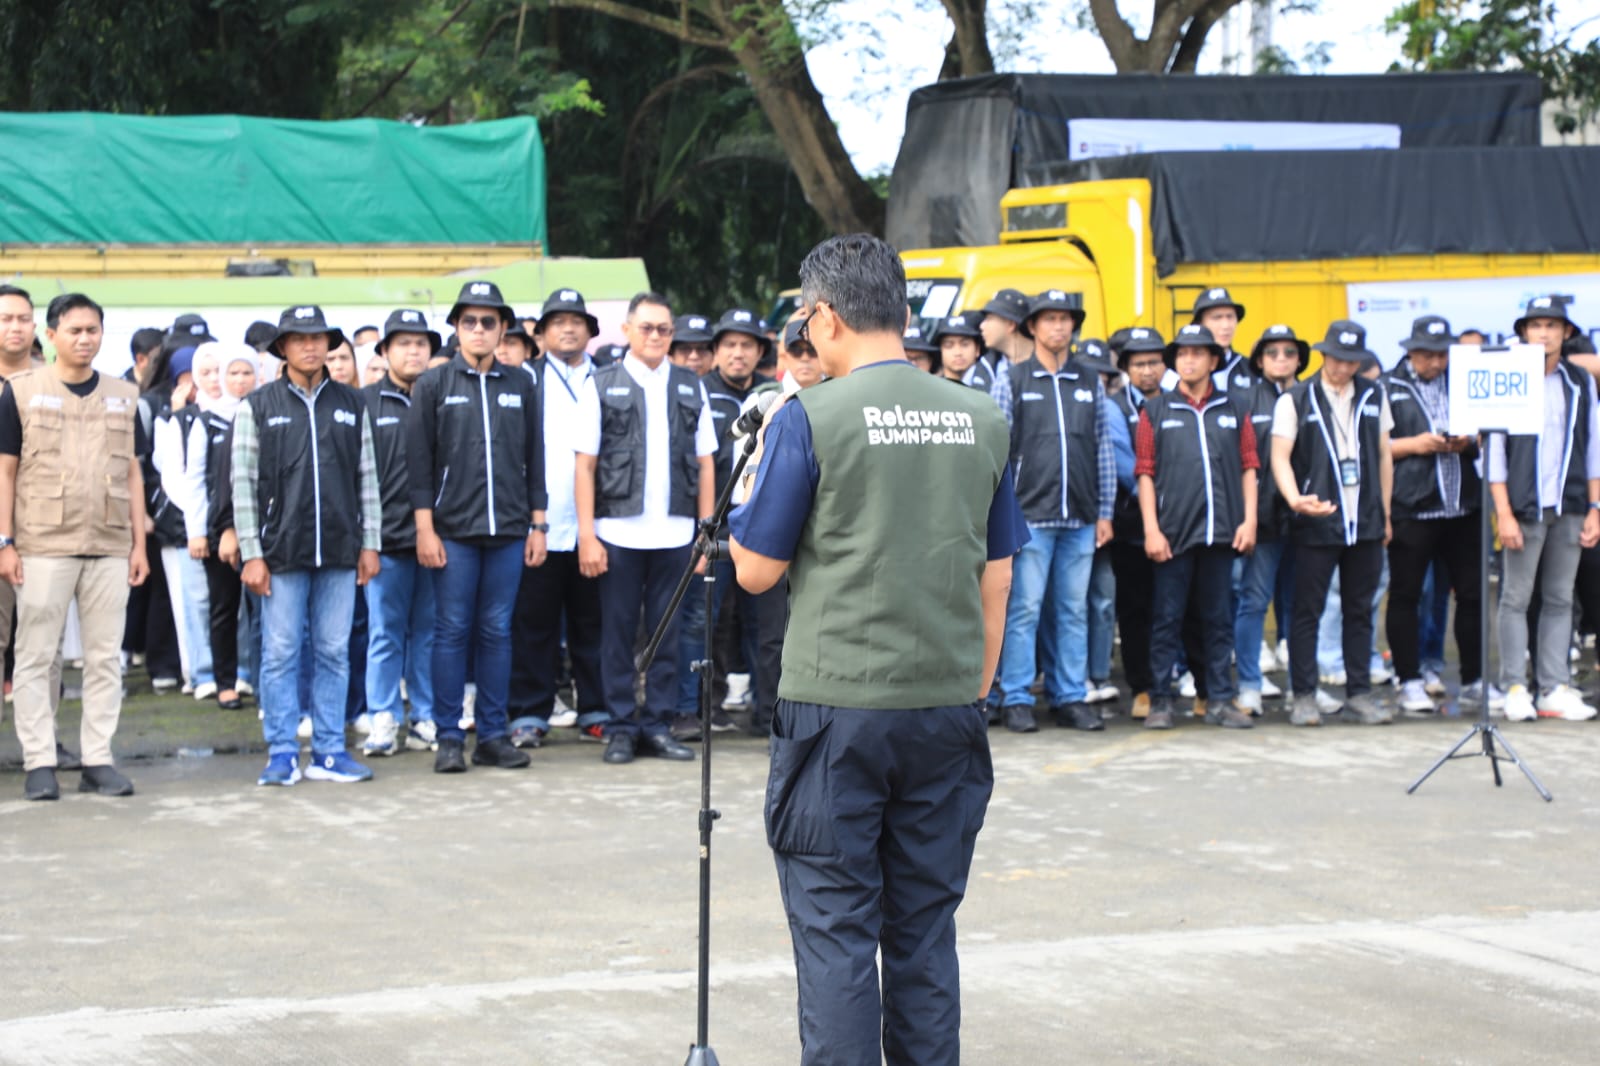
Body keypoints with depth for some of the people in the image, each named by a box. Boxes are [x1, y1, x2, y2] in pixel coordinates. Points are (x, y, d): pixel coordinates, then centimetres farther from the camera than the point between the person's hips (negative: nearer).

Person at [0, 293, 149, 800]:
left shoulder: (123, 396, 12)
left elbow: (132, 473, 14)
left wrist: (139, 544, 8)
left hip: (110, 548, 3)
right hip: (42, 547, -3)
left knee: (105, 658, 4)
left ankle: (98, 760, 10)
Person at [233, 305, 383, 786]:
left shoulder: (351, 404, 10)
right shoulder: (258, 406, 2)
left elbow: (367, 477, 11)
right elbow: (243, 483, 0)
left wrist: (370, 544, 6)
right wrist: (252, 553, -6)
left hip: (339, 552, 2)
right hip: (282, 552, -2)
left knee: (334, 653, 5)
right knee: (280, 653, -1)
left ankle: (329, 752, 11)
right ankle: (282, 754, 5)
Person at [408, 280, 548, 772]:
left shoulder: (522, 385, 11)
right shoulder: (433, 385, 4)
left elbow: (534, 458, 13)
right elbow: (420, 460, 1)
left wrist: (538, 524, 8)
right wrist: (425, 528, -6)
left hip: (508, 530, 2)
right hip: (453, 530, -2)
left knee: (497, 631, 5)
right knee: (453, 630, -1)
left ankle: (494, 735, 10)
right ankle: (449, 738, 4)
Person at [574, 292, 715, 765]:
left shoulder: (691, 388, 10)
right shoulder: (602, 386, 3)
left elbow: (705, 464, 10)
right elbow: (585, 464, 0)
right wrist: (586, 534, -7)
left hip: (673, 532, 2)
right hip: (618, 531, -2)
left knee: (666, 634, 6)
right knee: (618, 633, 3)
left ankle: (658, 726, 13)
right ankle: (621, 728, 10)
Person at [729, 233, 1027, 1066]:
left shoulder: (810, 418, -9)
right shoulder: (980, 420, 6)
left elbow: (755, 570, -3)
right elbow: (996, 580, 11)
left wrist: (757, 466, 11)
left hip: (837, 708, -4)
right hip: (947, 707, 4)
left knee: (835, 932, 1)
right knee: (926, 929, 12)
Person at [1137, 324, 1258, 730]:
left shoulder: (1233, 410, 11)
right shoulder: (1155, 410, 6)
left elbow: (1249, 467, 10)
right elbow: (1145, 473, 2)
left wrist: (1249, 520, -1)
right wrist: (1151, 529, -6)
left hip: (1222, 530, 2)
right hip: (1174, 530, -2)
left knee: (1219, 618, 6)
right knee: (1167, 618, 1)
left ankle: (1219, 700, 12)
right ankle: (1161, 700, 6)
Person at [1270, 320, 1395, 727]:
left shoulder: (1374, 396, 12)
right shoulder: (1295, 400, 0)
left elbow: (1384, 456, 16)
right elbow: (1280, 456, -7)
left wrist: (1385, 514, 12)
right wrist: (1295, 499, -24)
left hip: (1365, 523, 3)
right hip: (1316, 524, -3)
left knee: (1360, 611, 8)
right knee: (1307, 612, -1)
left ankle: (1359, 693, 15)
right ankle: (1304, 696, 4)